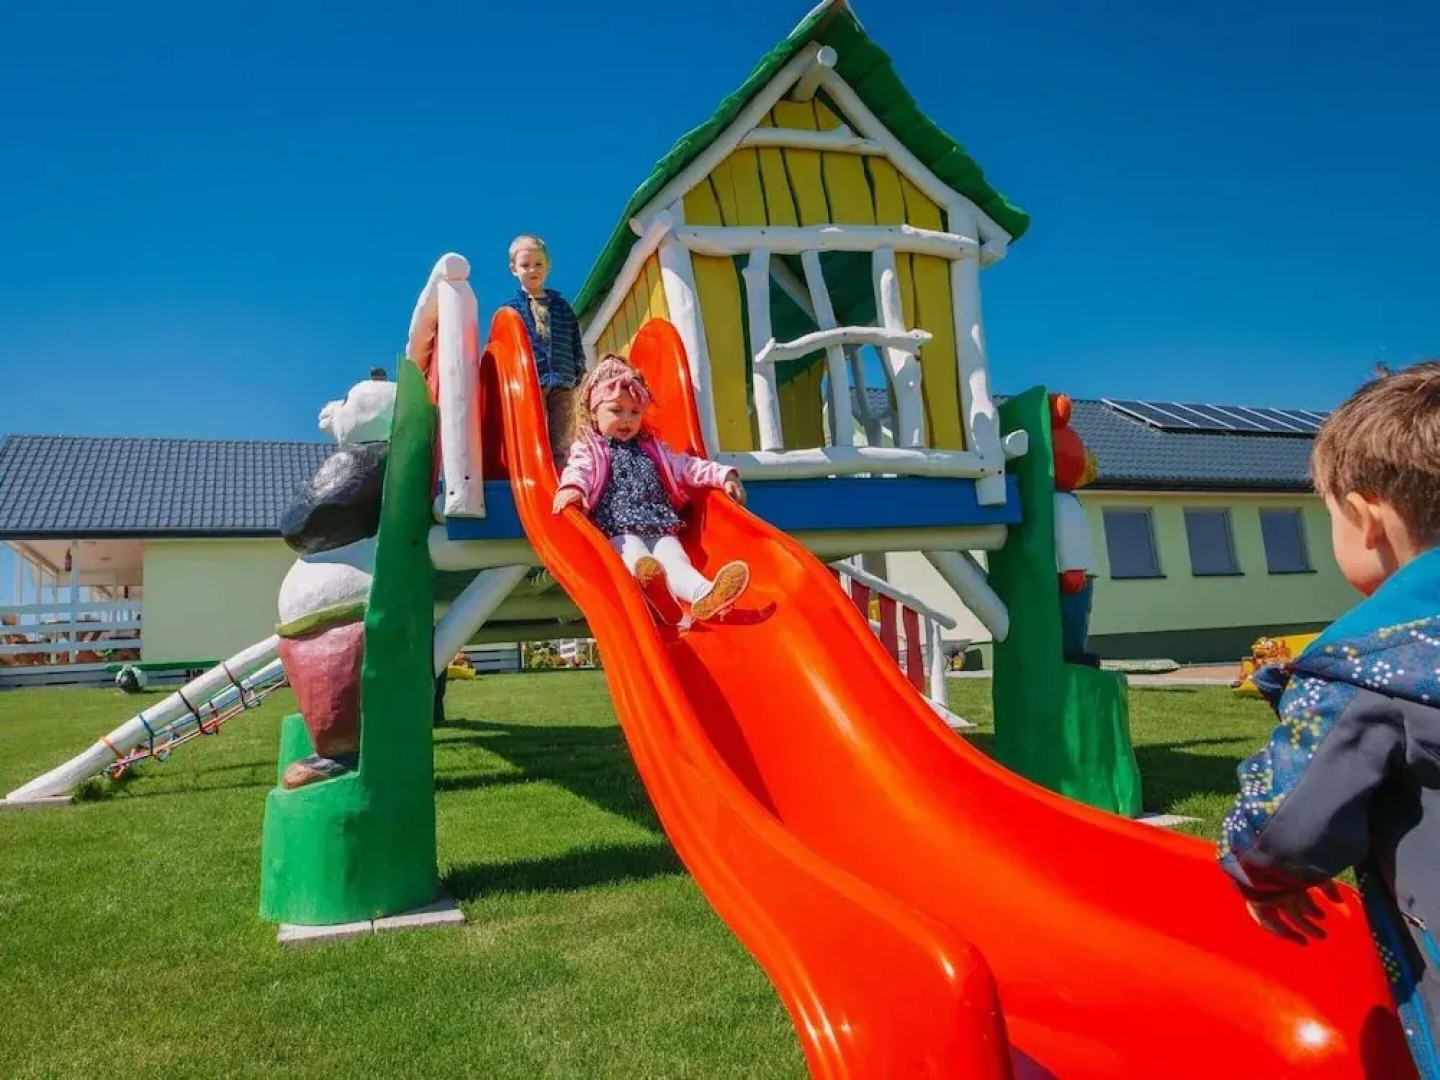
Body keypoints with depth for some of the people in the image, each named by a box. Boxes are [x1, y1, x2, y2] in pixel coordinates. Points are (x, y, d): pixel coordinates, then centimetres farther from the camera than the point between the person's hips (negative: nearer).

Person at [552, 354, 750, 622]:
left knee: (673, 556, -28)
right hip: (618, 529, -3)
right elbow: (578, 470, -9)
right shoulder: (588, 449, 12)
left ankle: (704, 595, -57)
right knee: (636, 557, -35)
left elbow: (686, 467, 25)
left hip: (659, 527, 3)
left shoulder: (652, 448, 28)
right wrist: (572, 487, -35)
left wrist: (722, 475, 11)